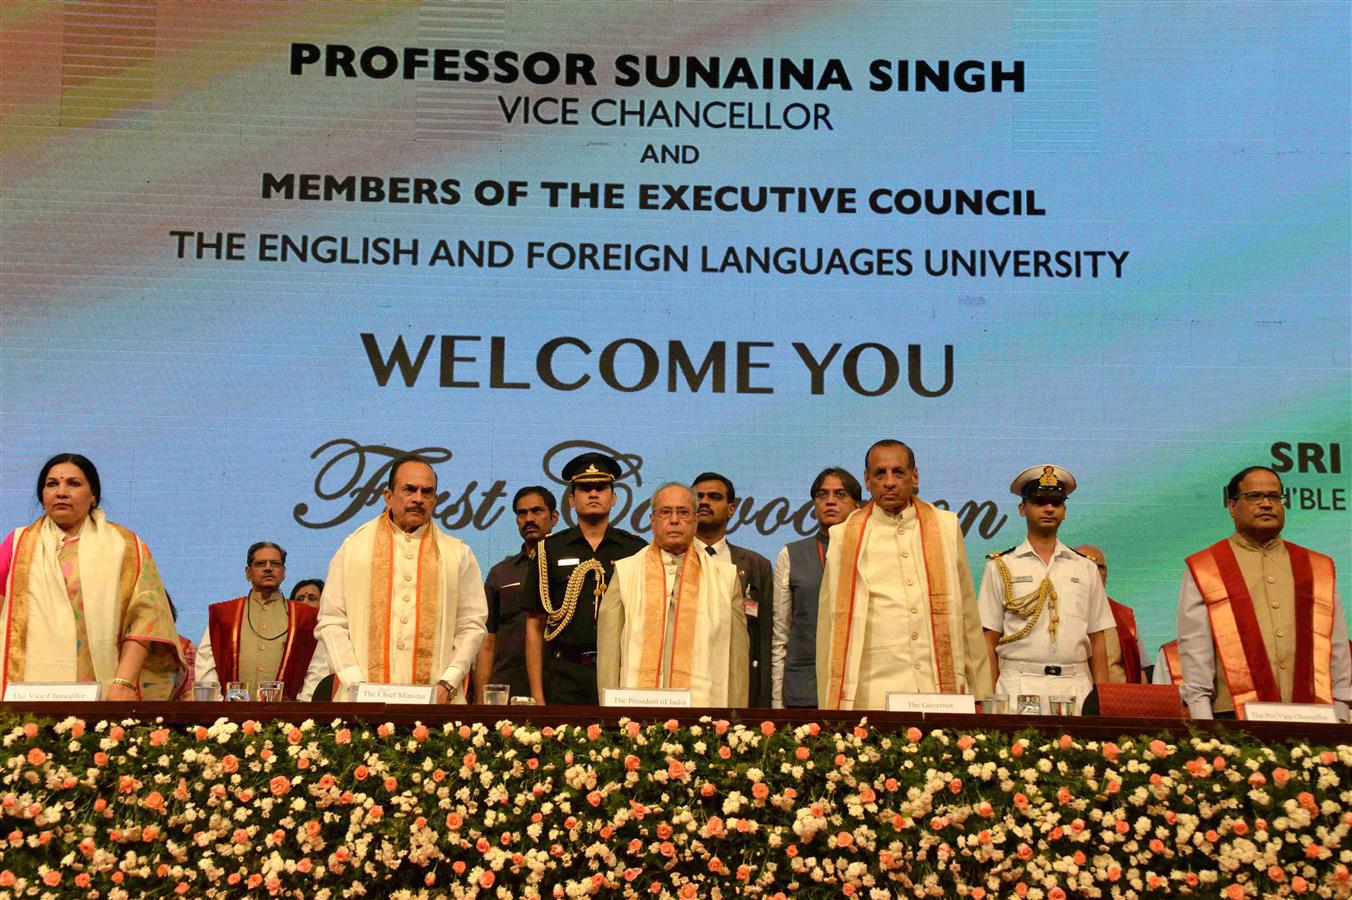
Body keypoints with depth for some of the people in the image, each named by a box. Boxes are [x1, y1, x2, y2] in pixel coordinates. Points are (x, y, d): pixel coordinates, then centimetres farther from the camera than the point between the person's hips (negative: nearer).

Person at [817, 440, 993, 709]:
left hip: (942, 689, 1)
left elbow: (967, 616, 13)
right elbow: (832, 625, 7)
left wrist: (981, 696, 10)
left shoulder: (945, 528, 12)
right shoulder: (845, 538, 7)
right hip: (871, 694, -1)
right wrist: (830, 707, 3)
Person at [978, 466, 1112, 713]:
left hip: (1076, 686, 2)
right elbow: (989, 640, 4)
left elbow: (1097, 640, 13)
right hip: (1018, 685, -2)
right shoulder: (1001, 567, 7)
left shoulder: (1086, 569, 15)